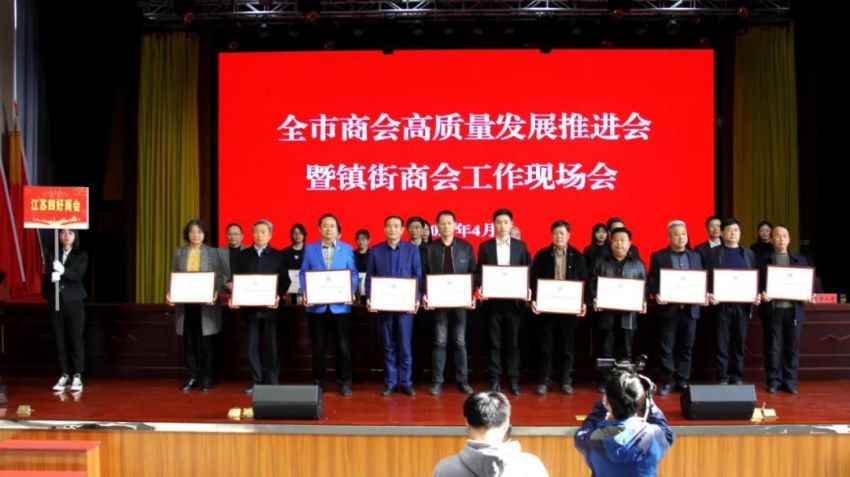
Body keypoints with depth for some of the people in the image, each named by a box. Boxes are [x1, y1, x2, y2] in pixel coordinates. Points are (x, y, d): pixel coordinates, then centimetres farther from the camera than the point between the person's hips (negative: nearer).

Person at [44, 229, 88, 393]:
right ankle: (64, 375, 11)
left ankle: (77, 376, 3)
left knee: (76, 339, -2)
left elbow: (78, 276, -9)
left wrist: (62, 271, -26)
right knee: (60, 340, 3)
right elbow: (46, 275, -1)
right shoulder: (51, 255, 10)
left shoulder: (81, 256, 5)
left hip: (74, 302, -2)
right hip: (55, 302, 2)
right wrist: (51, 277, -24)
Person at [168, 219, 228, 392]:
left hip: (206, 304, -2)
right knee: (189, 342, 6)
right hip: (185, 303, 2)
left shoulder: (213, 253, 1)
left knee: (205, 343, 2)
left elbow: (223, 276, -1)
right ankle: (191, 377, 15)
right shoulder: (179, 253, 8)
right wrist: (170, 293, -9)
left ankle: (206, 378, 12)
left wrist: (216, 293, -17)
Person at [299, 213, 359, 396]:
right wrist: (305, 293, -11)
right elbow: (303, 273, 5)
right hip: (316, 305, 1)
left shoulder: (347, 249, 6)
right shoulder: (310, 249, 7)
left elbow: (353, 273, 3)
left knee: (343, 346, 2)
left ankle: (344, 382, 15)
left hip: (340, 305, 0)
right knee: (318, 347, 8)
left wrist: (351, 293, -13)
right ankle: (318, 382, 21)